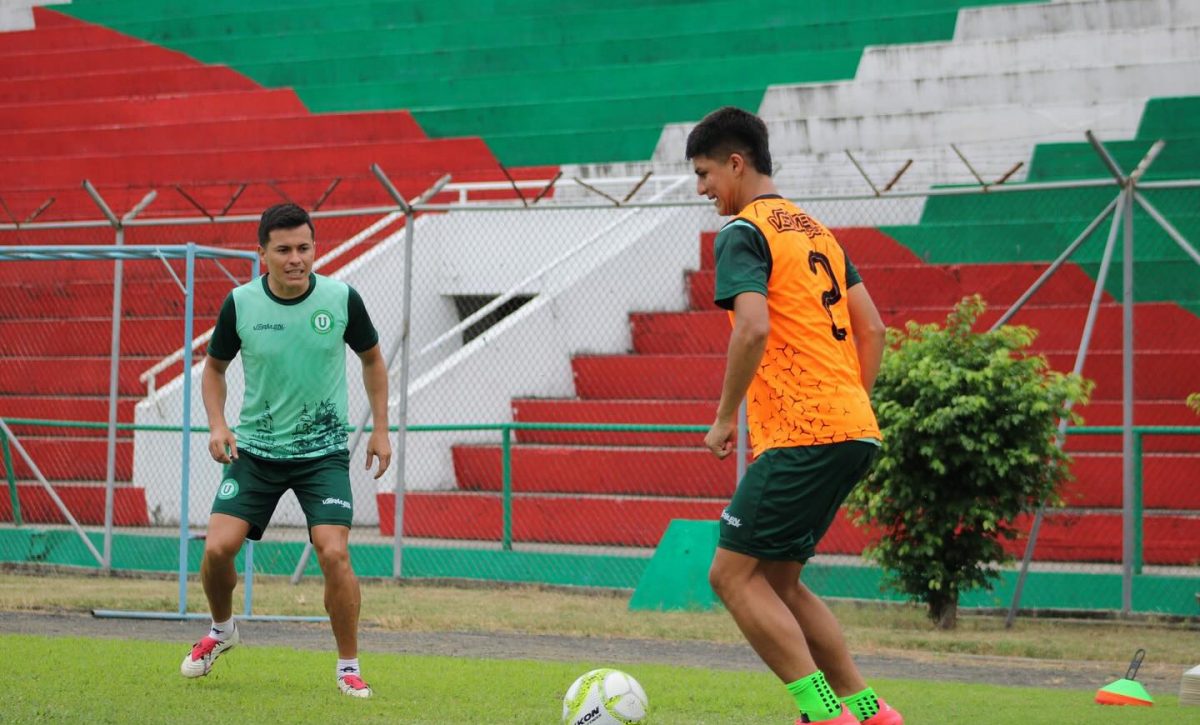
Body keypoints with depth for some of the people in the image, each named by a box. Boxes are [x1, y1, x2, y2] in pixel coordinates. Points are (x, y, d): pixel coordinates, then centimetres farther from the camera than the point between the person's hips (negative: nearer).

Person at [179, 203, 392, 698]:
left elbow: (372, 359, 9)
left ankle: (349, 667, 0)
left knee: (334, 552, -17)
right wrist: (217, 424, -7)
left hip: (323, 451, -1)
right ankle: (222, 629, 23)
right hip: (255, 448, 1)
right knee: (218, 547, -10)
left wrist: (380, 429, 5)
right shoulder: (240, 304, -8)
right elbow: (214, 367, 9)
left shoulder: (341, 299, -9)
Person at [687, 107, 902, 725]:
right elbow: (872, 329, 21)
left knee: (733, 574, -6)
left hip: (801, 438, -9)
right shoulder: (814, 229, 21)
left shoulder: (742, 232, -6)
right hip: (855, 428, 9)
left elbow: (753, 329, -21)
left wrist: (724, 419, -11)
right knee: (775, 581, 15)